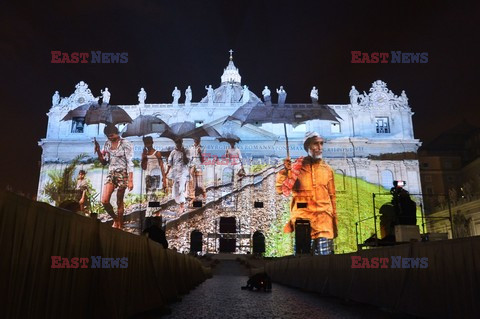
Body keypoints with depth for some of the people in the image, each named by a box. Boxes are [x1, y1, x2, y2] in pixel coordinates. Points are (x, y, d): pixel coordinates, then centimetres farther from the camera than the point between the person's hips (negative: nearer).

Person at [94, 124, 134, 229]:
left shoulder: (125, 144, -7)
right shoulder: (107, 144, 10)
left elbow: (129, 163, -11)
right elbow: (104, 162, 13)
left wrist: (130, 180, -17)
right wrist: (98, 152, -4)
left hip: (122, 174, -5)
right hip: (111, 174, 5)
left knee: (119, 202, 1)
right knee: (104, 201, -7)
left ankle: (119, 224, 16)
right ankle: (115, 219, 17)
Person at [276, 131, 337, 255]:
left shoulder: (327, 169, 8)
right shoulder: (296, 167, 1)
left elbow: (332, 197, 13)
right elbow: (281, 190, -4)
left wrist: (334, 224, 14)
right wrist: (285, 171, -20)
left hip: (324, 221, 2)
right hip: (302, 220, -2)